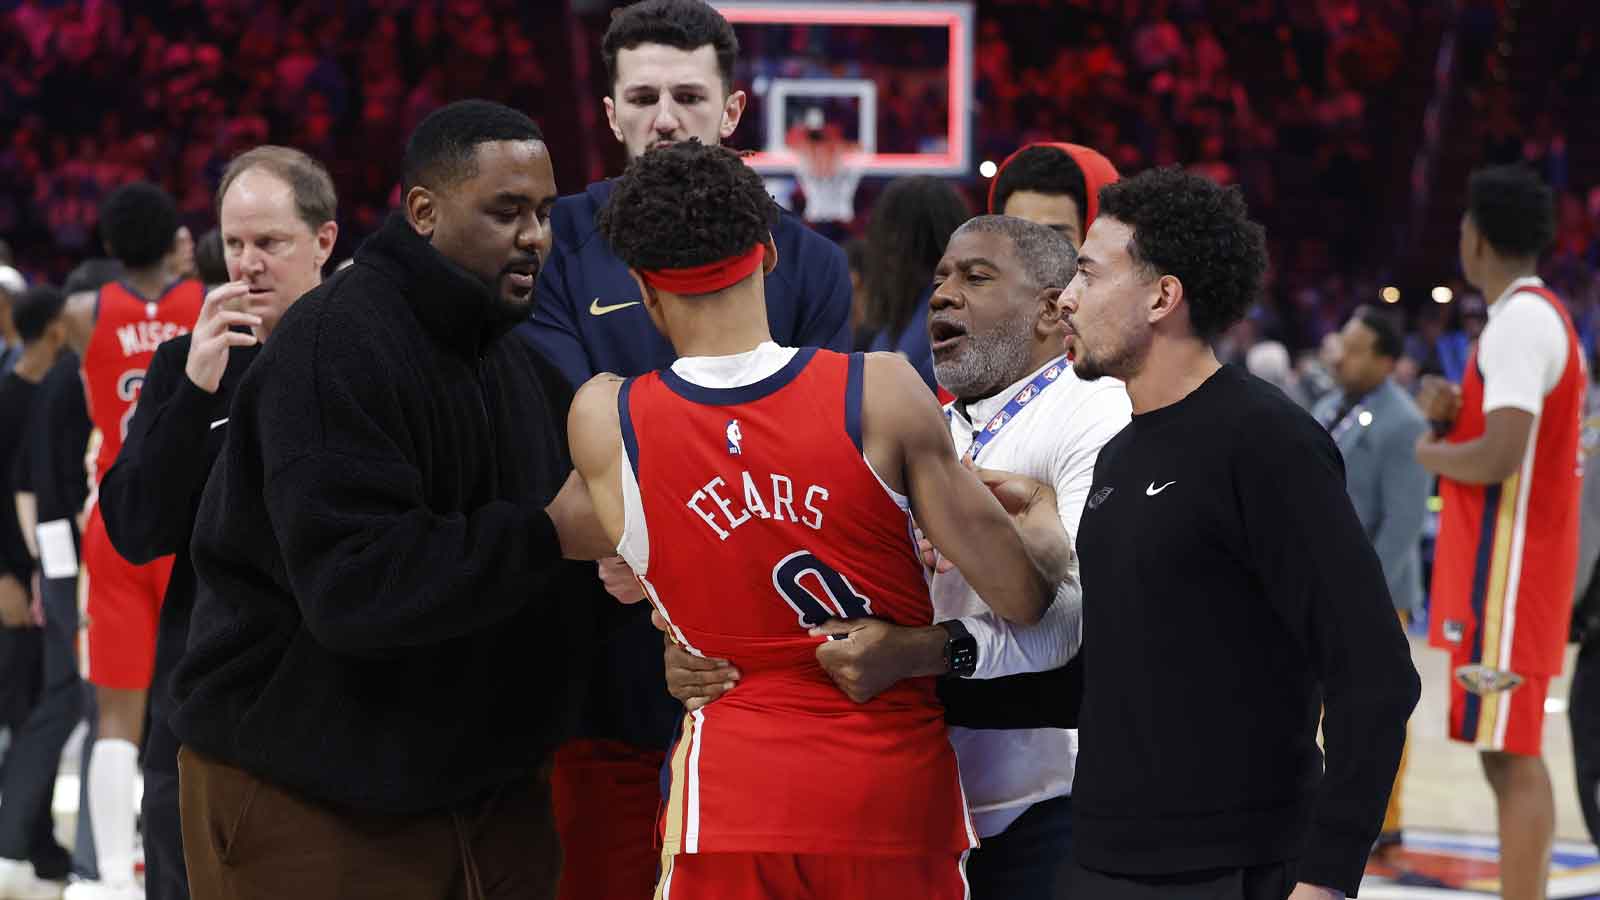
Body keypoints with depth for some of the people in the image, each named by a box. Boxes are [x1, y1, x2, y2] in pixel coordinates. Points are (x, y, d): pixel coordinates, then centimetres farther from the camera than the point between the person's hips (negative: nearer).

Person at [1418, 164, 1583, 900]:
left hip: (1506, 570, -10)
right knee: (1511, 755, 13)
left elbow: (1499, 455, -26)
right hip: (1521, 567, 10)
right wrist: (1447, 409, 3)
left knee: (1510, 756, -11)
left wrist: (1430, 453, -7)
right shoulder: (1542, 316, 17)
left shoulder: (1519, 321, -16)